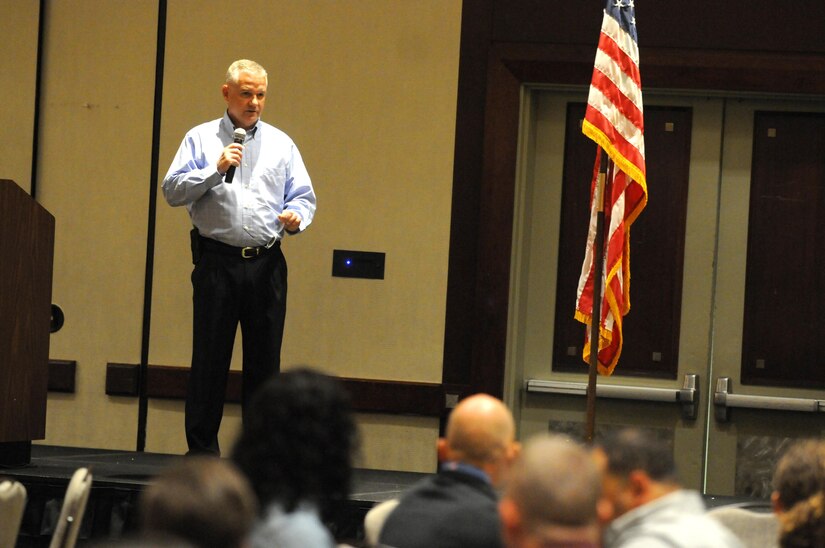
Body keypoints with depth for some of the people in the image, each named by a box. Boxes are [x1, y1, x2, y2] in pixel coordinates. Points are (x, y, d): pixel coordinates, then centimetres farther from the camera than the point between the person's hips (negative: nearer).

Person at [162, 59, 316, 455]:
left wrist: (296, 218, -8)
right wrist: (215, 169, -13)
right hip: (217, 262, -2)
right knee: (209, 359, -2)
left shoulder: (281, 144, 15)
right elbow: (173, 191, -1)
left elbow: (303, 197, 14)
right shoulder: (201, 139, 7)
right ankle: (202, 450, 4)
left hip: (266, 264, 2)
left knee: (264, 361, 3)